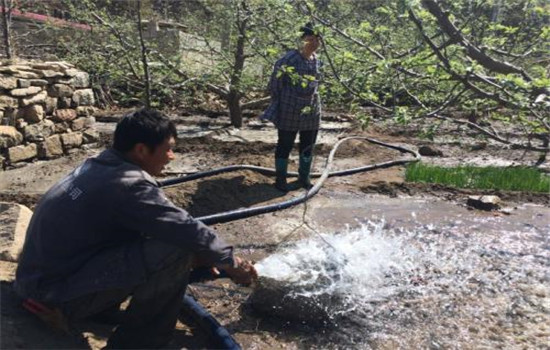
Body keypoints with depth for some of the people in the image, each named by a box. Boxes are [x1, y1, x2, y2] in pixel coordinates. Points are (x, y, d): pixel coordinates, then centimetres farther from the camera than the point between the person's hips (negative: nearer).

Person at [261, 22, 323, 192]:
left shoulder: (316, 60, 6)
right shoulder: (289, 59, -13)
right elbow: (275, 82, -6)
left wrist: (313, 101, 16)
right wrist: (277, 104, -1)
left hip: (311, 111, 6)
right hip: (289, 111, -6)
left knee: (308, 146, 13)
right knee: (285, 145, 5)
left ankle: (304, 177, 29)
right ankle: (280, 179, 18)